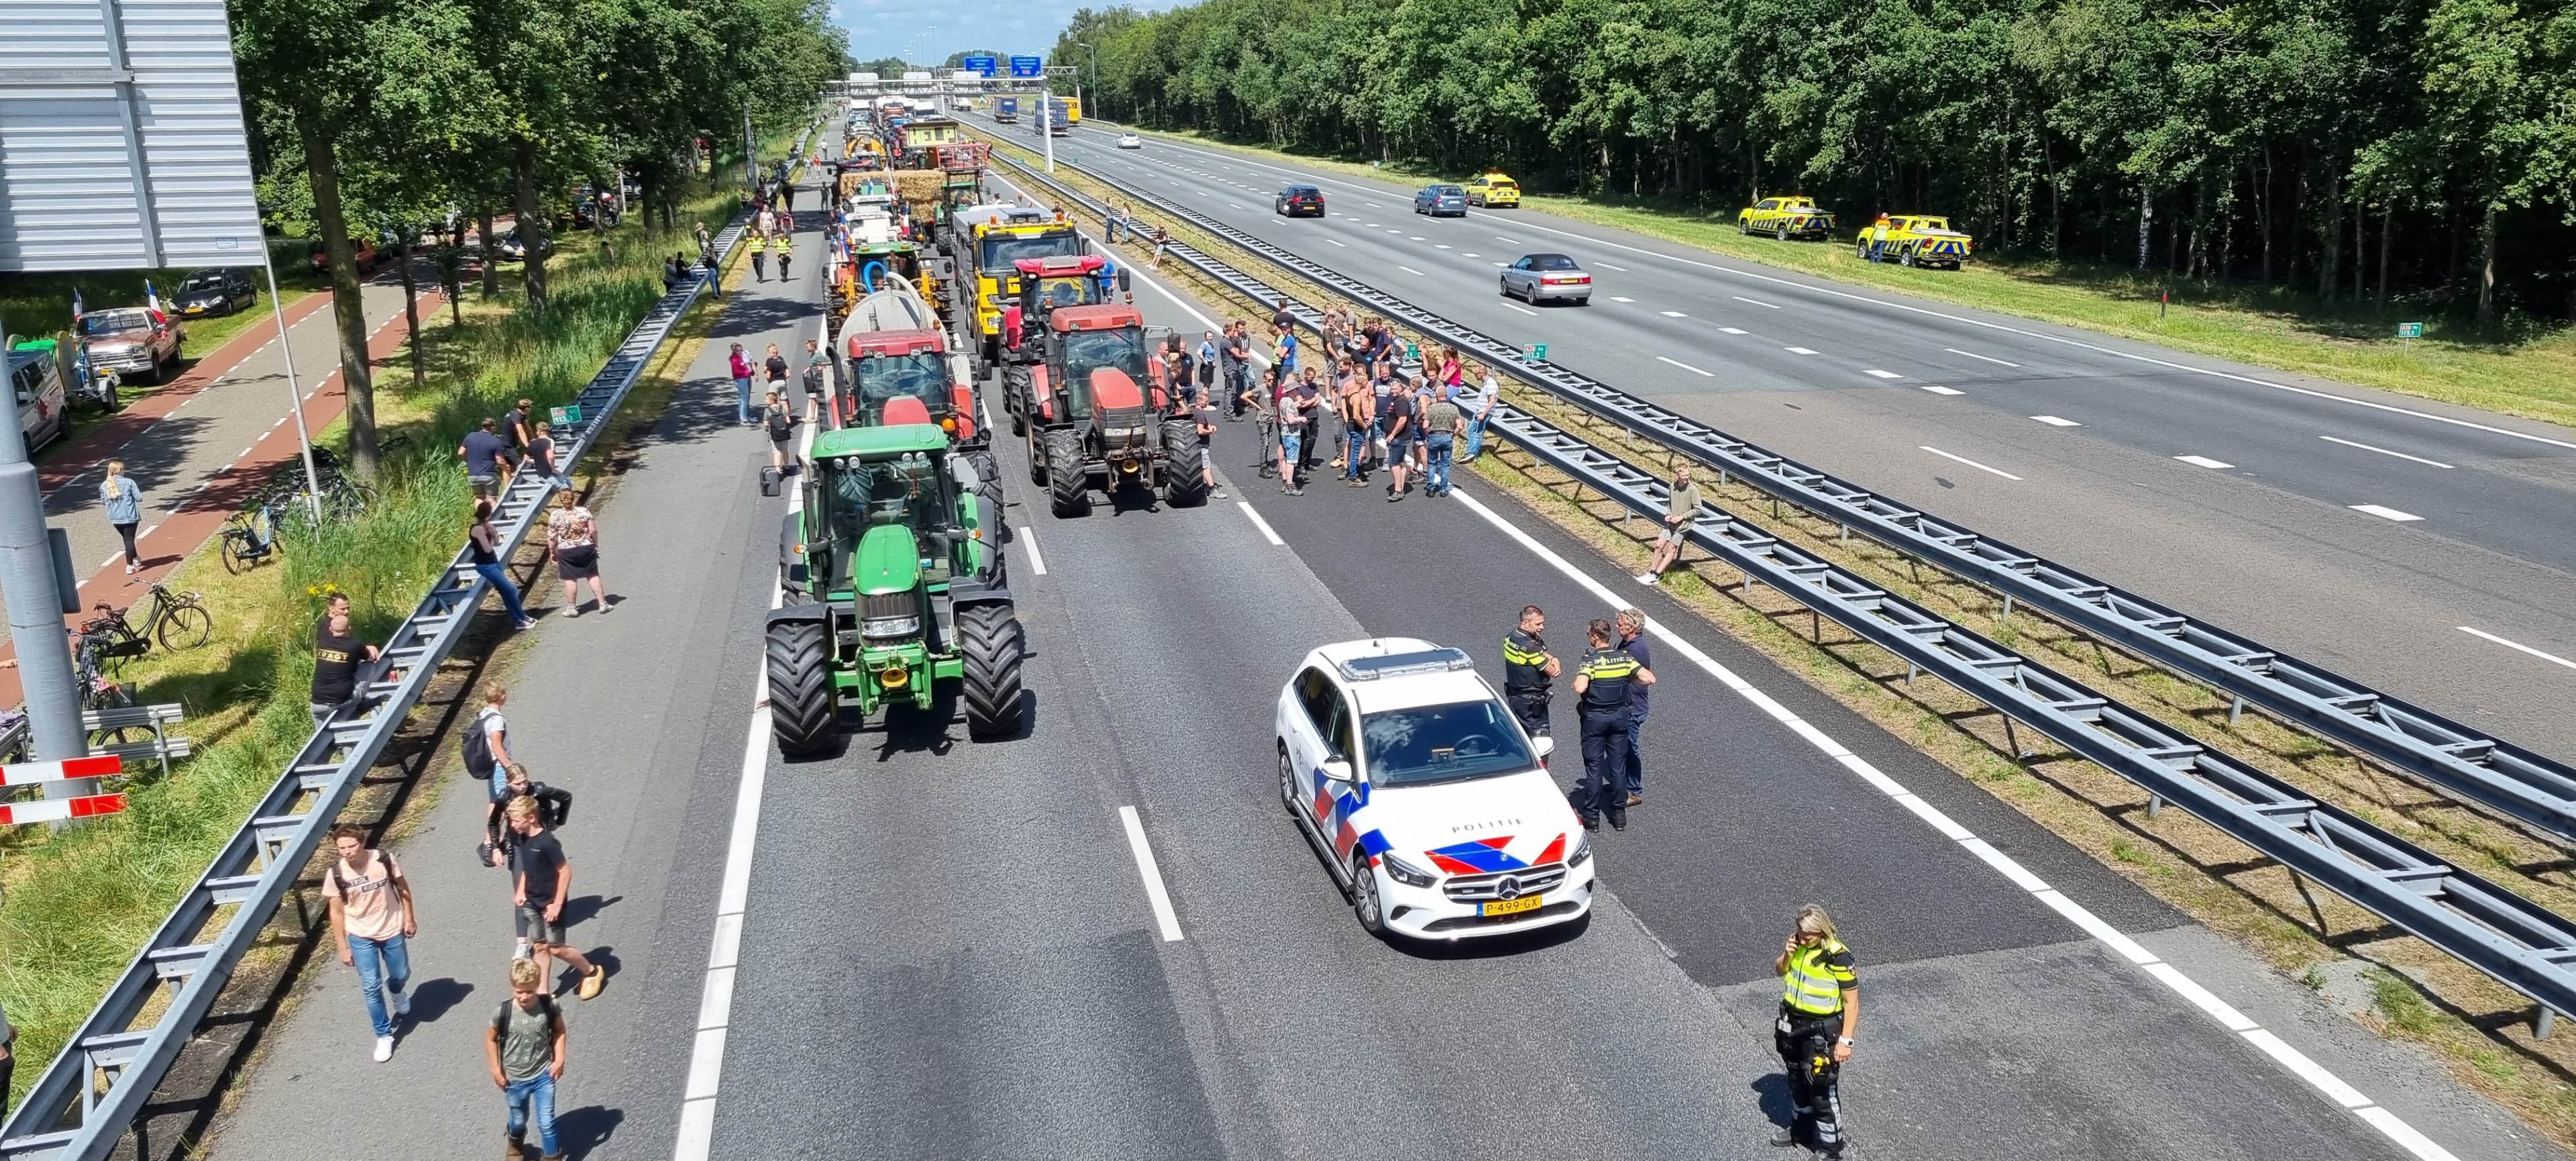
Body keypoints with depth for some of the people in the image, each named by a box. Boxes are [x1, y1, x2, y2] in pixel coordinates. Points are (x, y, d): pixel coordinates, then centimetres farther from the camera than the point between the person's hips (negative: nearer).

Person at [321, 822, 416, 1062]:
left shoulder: (384, 860, -20)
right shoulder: (335, 874, -19)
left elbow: (402, 888, -2)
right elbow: (336, 912, -7)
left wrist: (409, 918, 2)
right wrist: (343, 947, -3)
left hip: (392, 930, 1)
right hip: (361, 937, -1)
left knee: (401, 974, 19)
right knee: (371, 988, 0)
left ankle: (396, 991, 57)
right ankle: (384, 1036, 17)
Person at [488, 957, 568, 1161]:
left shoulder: (548, 1006, -17)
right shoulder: (504, 1012, -20)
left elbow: (560, 1031, 0)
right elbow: (491, 1039, -3)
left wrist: (559, 1059, -8)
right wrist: (496, 1069, -4)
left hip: (544, 1075, -1)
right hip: (515, 1079, 1)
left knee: (546, 1123, 2)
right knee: (519, 1120, 23)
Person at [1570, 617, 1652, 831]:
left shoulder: (1590, 661, -18)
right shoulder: (1624, 658, -5)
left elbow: (1579, 688, -32)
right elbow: (1650, 679, -10)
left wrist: (1579, 677, -9)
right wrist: (1629, 682, 5)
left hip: (1594, 718, -4)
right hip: (1619, 716, 4)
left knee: (1594, 767, 5)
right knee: (1618, 765, 12)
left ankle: (1592, 816, 11)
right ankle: (1619, 815, 18)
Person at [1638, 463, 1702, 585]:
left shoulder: (1693, 489, -16)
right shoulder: (1672, 487, 0)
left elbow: (1698, 510, -13)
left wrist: (1682, 517, -15)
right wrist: (1668, 514, -1)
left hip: (1683, 525, -5)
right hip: (1671, 523, 5)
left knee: (1672, 549, -1)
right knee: (1659, 545, 4)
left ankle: (1657, 575, 3)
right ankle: (1652, 572, 16)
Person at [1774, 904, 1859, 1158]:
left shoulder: (1837, 956, -25)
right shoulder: (1798, 942, -6)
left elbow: (1852, 1002, -19)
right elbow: (1780, 971, 11)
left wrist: (1845, 1040, -20)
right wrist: (1787, 955, -11)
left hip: (1822, 1031, -7)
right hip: (1793, 1023, 7)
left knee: (1822, 1089, 2)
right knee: (1797, 1080, 23)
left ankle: (1829, 1147, 18)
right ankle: (1801, 1128, 43)